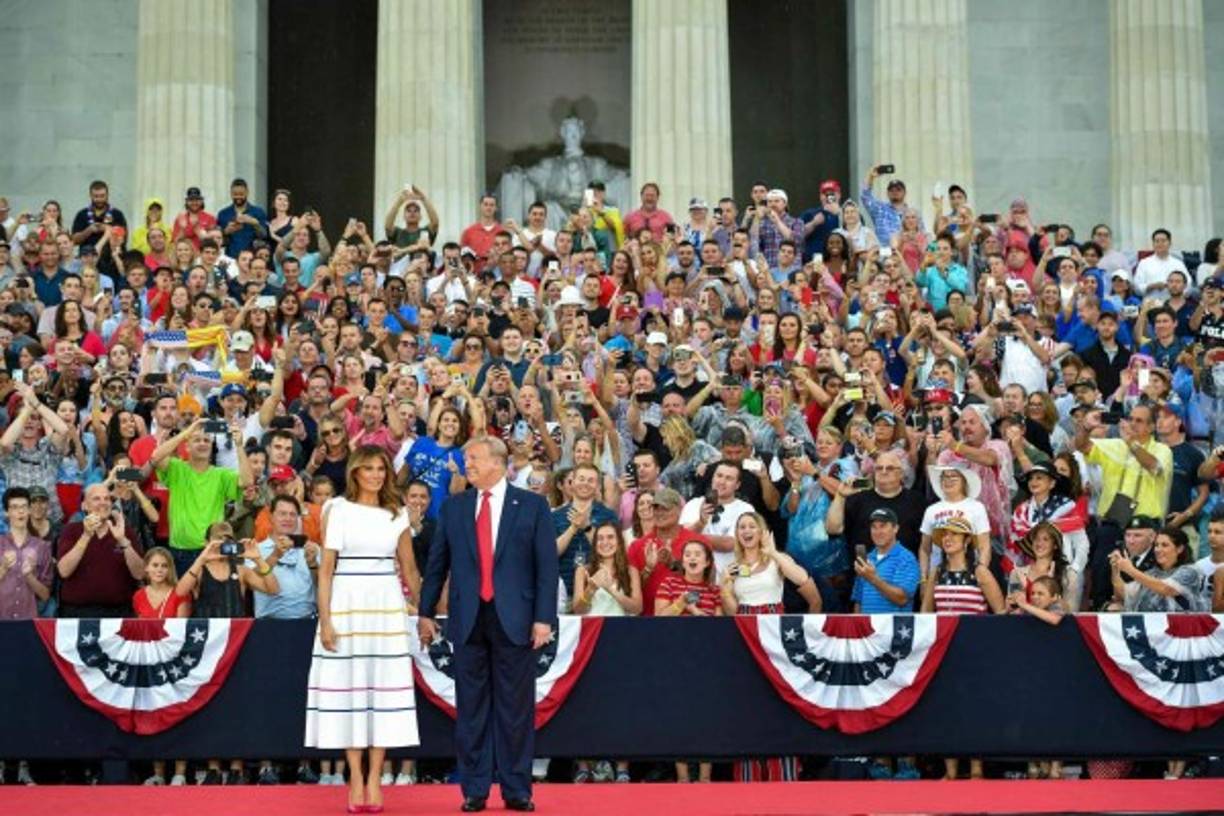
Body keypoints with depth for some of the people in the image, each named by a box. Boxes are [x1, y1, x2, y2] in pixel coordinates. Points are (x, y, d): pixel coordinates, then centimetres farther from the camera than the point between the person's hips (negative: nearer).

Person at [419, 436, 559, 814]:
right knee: (471, 708, 5)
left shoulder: (532, 506, 1)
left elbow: (547, 565, -1)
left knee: (515, 707, 3)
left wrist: (544, 618, -7)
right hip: (468, 620, 2)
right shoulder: (453, 507, 9)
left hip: (513, 619, -2)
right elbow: (437, 563, 12)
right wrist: (426, 612, 11)